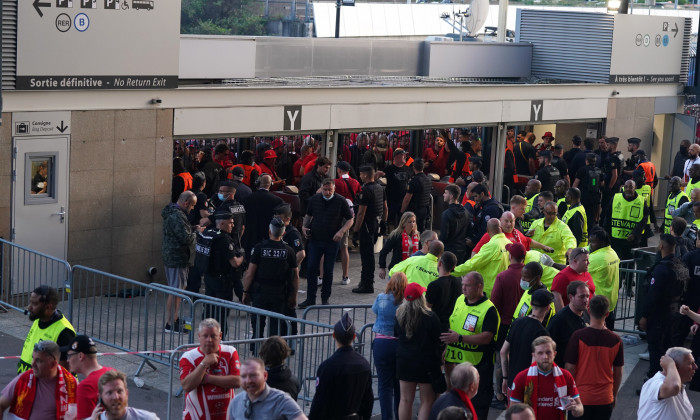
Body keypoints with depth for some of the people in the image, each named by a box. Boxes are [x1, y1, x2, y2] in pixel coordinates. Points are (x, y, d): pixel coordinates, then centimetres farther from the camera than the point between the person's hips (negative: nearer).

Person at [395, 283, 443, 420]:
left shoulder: (399, 315, -3)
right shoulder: (430, 317, -16)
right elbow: (438, 340, -9)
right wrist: (439, 358, 6)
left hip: (404, 362, 4)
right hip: (426, 362, -4)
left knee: (406, 400, 13)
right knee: (427, 401, 5)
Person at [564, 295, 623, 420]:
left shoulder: (578, 336, -13)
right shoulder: (615, 340, -6)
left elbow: (570, 369, -9)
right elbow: (618, 373, 4)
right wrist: (614, 395, 19)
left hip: (581, 397, -2)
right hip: (605, 399, 2)